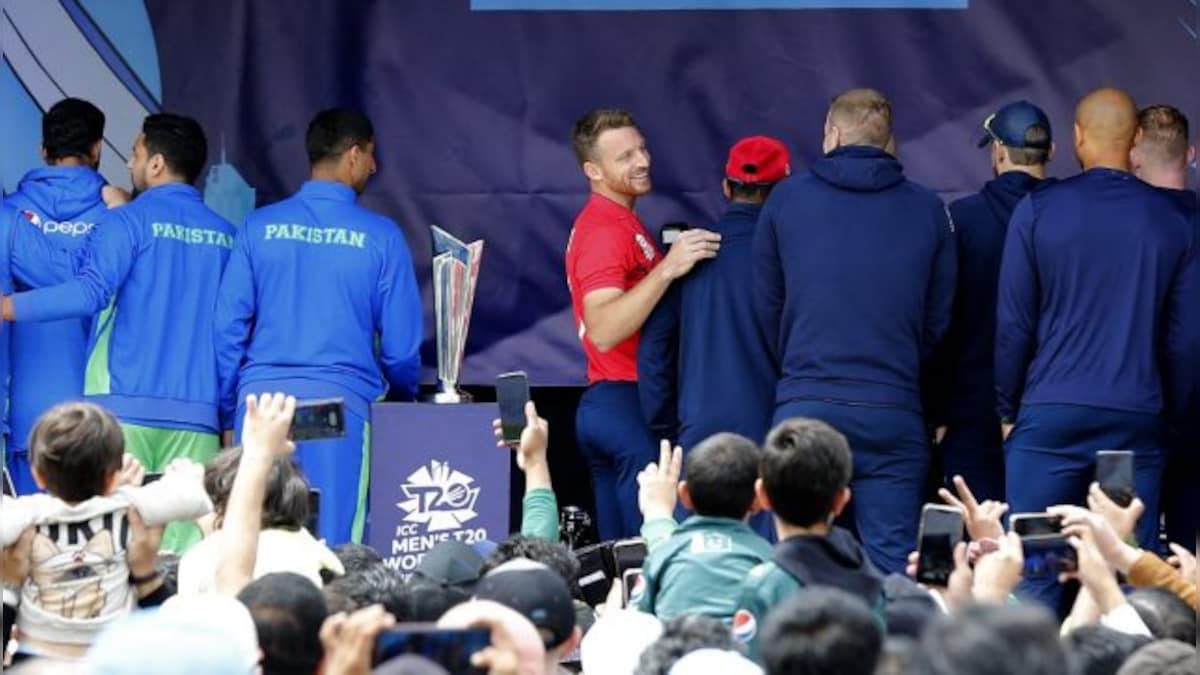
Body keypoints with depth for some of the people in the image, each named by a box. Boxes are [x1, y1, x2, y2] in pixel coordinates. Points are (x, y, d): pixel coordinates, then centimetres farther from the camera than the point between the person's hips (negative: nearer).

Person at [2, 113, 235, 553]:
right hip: (195, 417, 4)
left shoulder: (126, 223, -3)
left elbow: (90, 292, -18)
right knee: (185, 550, -1)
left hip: (125, 406, -4)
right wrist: (226, 411, 28)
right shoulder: (225, 236, 13)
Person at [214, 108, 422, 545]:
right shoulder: (380, 237, 0)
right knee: (333, 542, -1)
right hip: (341, 400, -2)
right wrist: (405, 395, 24)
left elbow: (228, 328, 5)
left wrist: (229, 412, 14)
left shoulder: (259, 227, 6)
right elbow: (402, 343, 4)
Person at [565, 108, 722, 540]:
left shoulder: (611, 221, 19)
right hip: (629, 404, -10)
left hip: (603, 403, 10)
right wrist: (666, 268, -34)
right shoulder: (606, 228, -13)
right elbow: (603, 331, -27)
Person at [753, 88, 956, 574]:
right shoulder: (927, 210, 6)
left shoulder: (786, 200, 4)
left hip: (804, 407, -1)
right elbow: (939, 317, 10)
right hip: (894, 414, 1)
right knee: (892, 566, -1)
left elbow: (767, 305, 10)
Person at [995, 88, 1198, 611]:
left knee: (1032, 574, 0)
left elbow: (1013, 323, -1)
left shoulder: (1038, 210, -2)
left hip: (1050, 415, -2)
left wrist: (1008, 410, 7)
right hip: (1137, 420, 2)